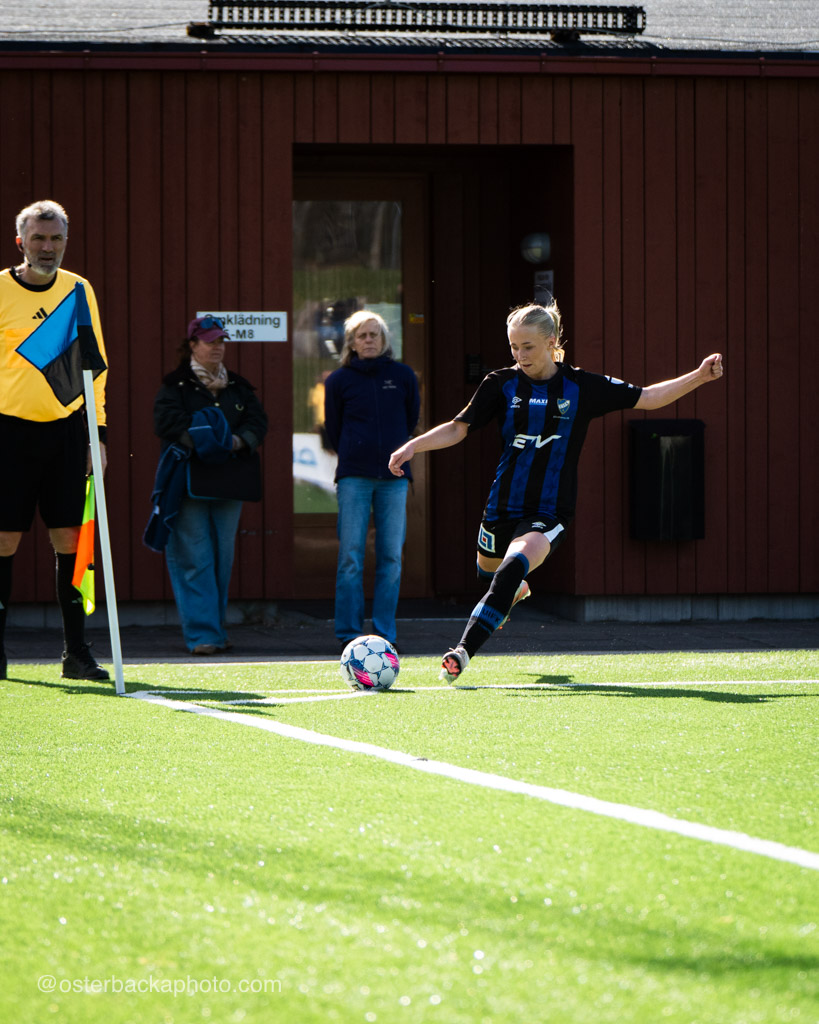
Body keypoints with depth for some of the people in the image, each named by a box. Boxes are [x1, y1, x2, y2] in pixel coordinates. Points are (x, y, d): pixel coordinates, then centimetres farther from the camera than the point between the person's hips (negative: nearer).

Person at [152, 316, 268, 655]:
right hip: (190, 483, -5)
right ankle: (202, 634, -9)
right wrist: (198, 439, -23)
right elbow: (166, 421, -12)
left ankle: (215, 629, 18)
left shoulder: (238, 387, 17)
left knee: (223, 557, 8)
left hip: (228, 484, 5)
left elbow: (257, 422, 9)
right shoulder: (176, 385, 2)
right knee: (195, 558, -8)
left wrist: (239, 441, -10)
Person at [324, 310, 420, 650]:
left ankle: (384, 632, 5)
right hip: (354, 477, -1)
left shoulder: (403, 376, 7)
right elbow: (333, 429, 11)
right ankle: (349, 632, -1)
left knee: (391, 557, -1)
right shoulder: (339, 380, 3)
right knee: (351, 555, -5)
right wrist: (353, 457, 11)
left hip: (394, 477, 2)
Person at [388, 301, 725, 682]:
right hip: (502, 505, 3)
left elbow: (647, 398, 5)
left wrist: (698, 377, -5)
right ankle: (516, 592, 62)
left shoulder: (581, 386, -3)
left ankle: (463, 652, -32)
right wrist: (411, 447, -13)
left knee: (513, 567, -29)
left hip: (548, 513, -3)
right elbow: (458, 428, 2)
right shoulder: (501, 384, -1)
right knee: (489, 569, 23)